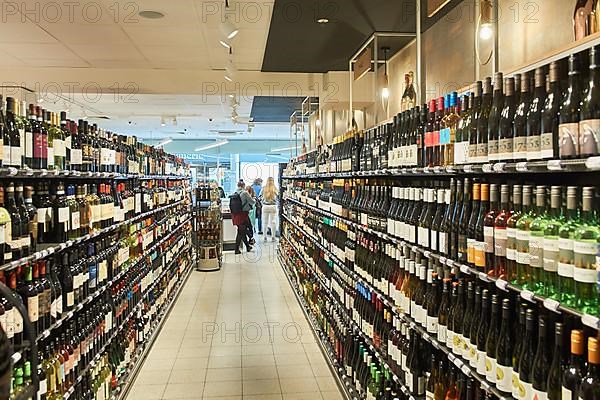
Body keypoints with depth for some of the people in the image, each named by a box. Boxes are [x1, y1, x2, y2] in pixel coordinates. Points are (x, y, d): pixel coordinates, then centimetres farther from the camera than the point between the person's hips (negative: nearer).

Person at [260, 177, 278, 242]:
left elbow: (260, 197, 0)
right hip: (273, 206, -1)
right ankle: (273, 236, 8)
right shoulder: (275, 189, -7)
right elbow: (278, 198, -6)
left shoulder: (264, 189, -4)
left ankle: (265, 236, 12)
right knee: (273, 222, 5)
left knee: (265, 222, 9)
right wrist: (275, 203, 12)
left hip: (265, 206, 1)